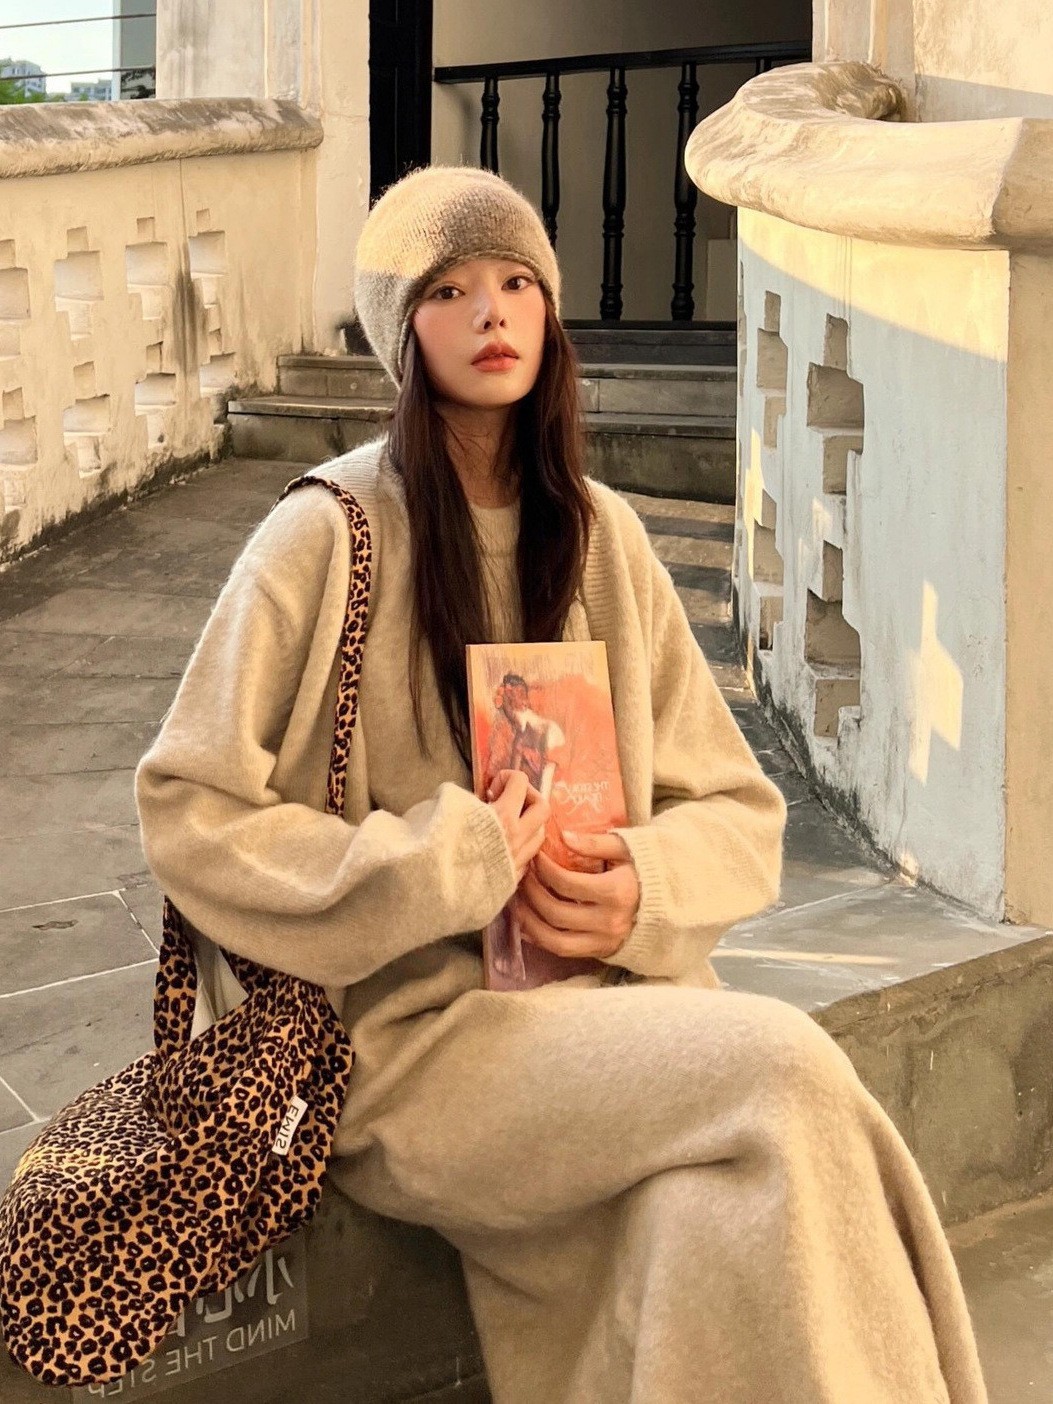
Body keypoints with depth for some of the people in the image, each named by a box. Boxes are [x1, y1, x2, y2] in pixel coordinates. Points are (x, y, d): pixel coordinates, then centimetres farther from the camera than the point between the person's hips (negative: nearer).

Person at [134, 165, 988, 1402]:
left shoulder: (599, 532, 9)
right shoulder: (328, 535, -6)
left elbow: (739, 810, 12)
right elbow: (186, 814, -9)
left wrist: (648, 888, -10)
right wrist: (459, 865, -14)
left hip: (608, 996, 4)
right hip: (403, 1033, -4)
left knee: (725, 1213, -27)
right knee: (779, 1069, -25)